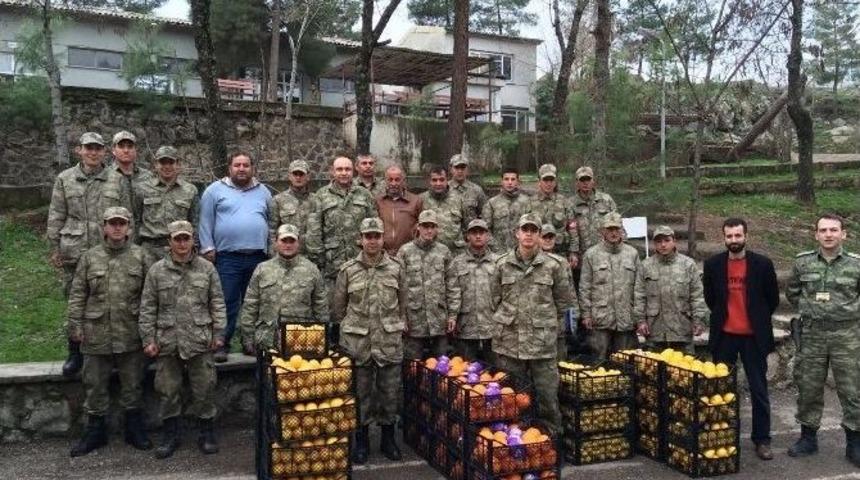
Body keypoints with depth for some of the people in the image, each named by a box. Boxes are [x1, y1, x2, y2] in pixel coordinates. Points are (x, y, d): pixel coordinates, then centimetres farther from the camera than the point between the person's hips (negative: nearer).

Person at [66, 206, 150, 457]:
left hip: (130, 334, -1)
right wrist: (75, 324, -1)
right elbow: (77, 294, 4)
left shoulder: (140, 256, 1)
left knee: (132, 384, 10)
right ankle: (95, 432, 26)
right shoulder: (89, 257, 3)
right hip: (96, 334, 1)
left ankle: (134, 430, 25)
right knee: (94, 384, 10)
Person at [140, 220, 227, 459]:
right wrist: (148, 339, -1)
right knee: (168, 390, 9)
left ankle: (207, 434, 20)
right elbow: (147, 308, 4)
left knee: (204, 389, 6)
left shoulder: (207, 268, 4)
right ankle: (170, 434, 25)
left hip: (200, 341, 0)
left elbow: (218, 304, 5)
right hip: (167, 341, 1)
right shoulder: (157, 271, 4)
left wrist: (218, 333, -1)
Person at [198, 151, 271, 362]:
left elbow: (271, 222, 16)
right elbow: (206, 221, 2)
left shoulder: (263, 192, 15)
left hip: (258, 257, 3)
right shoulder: (215, 190, 6)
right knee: (227, 303, -1)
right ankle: (222, 344, 7)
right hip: (227, 257, -3)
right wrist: (208, 248, -5)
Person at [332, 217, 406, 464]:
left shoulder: (396, 268, 3)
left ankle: (388, 439, 25)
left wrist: (400, 328, 8)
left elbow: (403, 303, 10)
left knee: (390, 393, 9)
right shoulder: (348, 270, 0)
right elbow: (338, 306, 7)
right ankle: (361, 441, 22)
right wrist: (344, 332, 8)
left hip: (390, 342, 1)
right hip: (357, 342, -1)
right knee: (360, 393, 8)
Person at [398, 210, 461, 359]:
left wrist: (453, 314, 3)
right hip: (414, 321, -2)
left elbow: (452, 286, 6)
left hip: (440, 322, 2)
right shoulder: (405, 251, -3)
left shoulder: (444, 252, 5)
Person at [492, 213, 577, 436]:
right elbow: (494, 298, 12)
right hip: (509, 340, 1)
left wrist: (547, 320, 8)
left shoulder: (553, 265, 0)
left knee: (548, 395, 4)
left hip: (543, 341, -1)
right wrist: (507, 318, 10)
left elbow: (566, 301, 8)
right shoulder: (502, 264, 2)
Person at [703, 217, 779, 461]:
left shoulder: (763, 264, -5)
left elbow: (773, 299, 6)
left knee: (759, 389, 5)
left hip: (753, 336, -1)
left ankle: (762, 439, 15)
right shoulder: (713, 264, -1)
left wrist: (757, 320, 10)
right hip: (724, 336, 1)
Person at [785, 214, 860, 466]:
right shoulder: (803, 262, 2)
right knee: (808, 388, 9)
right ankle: (808, 438, 24)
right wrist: (808, 309, 8)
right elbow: (792, 292, 16)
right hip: (811, 335, 2)